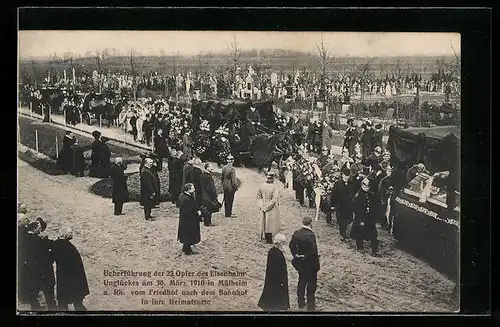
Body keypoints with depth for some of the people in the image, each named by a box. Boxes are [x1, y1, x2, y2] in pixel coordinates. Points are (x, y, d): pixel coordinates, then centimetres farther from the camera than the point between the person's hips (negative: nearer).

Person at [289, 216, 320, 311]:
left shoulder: (296, 233, -4)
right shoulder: (310, 235, -24)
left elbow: (291, 245, 5)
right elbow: (313, 251, -22)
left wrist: (296, 255, 10)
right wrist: (316, 264, -13)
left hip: (300, 262, 6)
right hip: (309, 263, -6)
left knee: (301, 282, 20)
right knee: (311, 283, 8)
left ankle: (301, 303, 30)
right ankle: (310, 305, 14)